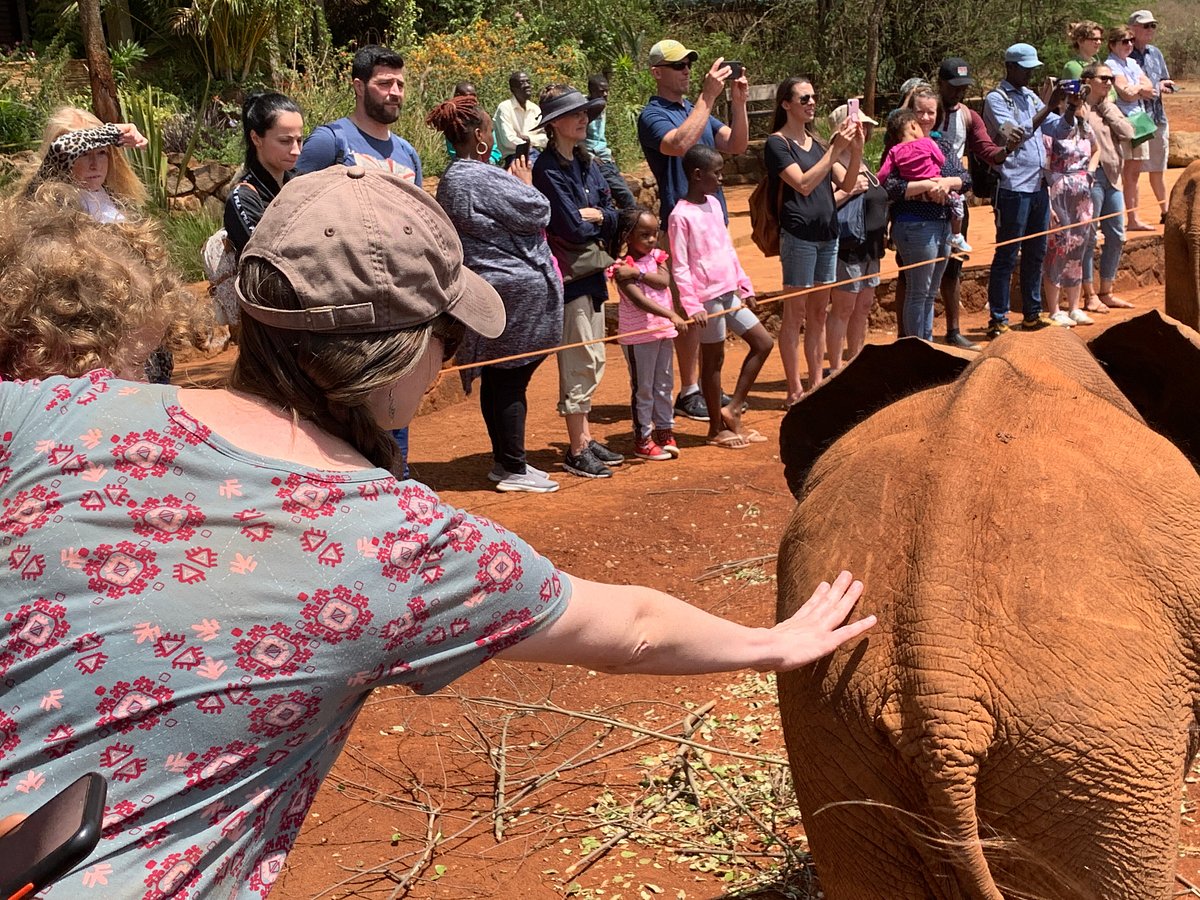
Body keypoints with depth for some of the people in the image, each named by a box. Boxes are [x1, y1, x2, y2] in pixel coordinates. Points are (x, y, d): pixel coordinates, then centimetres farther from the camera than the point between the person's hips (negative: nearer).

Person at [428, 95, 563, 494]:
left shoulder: (449, 181, 11)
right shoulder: (483, 178, -20)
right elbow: (538, 211, -14)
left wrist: (513, 183, 9)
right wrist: (525, 184, 3)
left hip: (483, 290, 9)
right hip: (517, 289, -9)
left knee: (496, 379, 14)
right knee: (512, 380, -2)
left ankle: (504, 460, 24)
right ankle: (514, 469, 5)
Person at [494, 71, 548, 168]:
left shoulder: (535, 108, 13)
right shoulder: (505, 107, -4)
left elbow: (545, 139, 8)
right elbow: (508, 140, -14)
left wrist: (529, 138, -9)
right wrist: (532, 145, -8)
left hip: (535, 154, 6)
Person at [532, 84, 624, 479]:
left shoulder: (586, 163, 11)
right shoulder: (548, 169, -14)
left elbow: (614, 217, 5)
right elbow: (572, 228, -20)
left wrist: (597, 216, -14)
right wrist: (598, 223, -2)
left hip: (593, 273, 8)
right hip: (569, 276, -8)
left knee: (593, 361, 14)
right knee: (580, 364, -4)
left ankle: (585, 439, 24)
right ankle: (576, 451, 4)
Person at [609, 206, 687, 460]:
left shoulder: (656, 256, 6)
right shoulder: (621, 267, -15)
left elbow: (664, 280, -13)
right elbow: (639, 300, -26)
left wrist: (638, 272, -25)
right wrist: (671, 315, -35)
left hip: (663, 330, 6)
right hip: (638, 335, -6)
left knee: (664, 384, 14)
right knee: (643, 388, 2)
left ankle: (664, 432, 26)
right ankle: (642, 439, 11)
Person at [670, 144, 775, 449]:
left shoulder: (713, 204, 11)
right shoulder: (681, 215, -13)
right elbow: (679, 267, -15)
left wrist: (744, 286, 17)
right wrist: (692, 305, -20)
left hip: (730, 293, 8)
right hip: (708, 297, -8)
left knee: (764, 343, 8)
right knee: (713, 360, 3)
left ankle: (732, 410, 13)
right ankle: (716, 428, 16)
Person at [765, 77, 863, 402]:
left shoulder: (816, 142, 15)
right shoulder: (777, 143, -5)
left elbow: (846, 185, 10)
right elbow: (804, 184, -19)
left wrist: (856, 151, -6)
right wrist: (836, 149, -21)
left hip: (827, 234, 7)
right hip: (798, 236, -7)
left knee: (818, 313, 10)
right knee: (794, 314, -2)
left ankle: (817, 385, 17)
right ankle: (795, 391, 2)